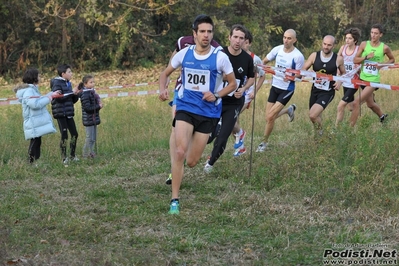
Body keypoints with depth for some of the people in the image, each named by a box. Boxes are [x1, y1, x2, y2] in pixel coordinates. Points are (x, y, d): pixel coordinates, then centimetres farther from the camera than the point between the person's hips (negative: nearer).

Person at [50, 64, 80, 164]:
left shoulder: (68, 83, 14)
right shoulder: (57, 83, -8)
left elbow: (73, 100, 18)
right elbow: (59, 97, -20)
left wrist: (76, 94, -3)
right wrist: (71, 92, -17)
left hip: (69, 113, 7)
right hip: (60, 113, -7)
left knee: (74, 134, 6)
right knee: (64, 135, -7)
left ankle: (72, 155, 19)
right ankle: (64, 158, 0)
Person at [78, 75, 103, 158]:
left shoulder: (92, 92, 11)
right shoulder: (85, 94, -17)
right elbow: (87, 107, -22)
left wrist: (99, 104, 1)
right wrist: (98, 106, -16)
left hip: (94, 119, 9)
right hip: (88, 119, -9)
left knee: (94, 138, 14)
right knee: (90, 138, -3)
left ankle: (91, 153, 24)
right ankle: (86, 154, 7)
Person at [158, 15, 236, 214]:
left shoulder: (220, 57, -8)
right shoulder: (184, 54, -2)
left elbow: (233, 84, 3)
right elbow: (165, 73, 12)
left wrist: (216, 95, -15)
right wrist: (163, 90, -8)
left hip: (208, 112, 0)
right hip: (185, 108, 0)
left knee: (191, 162, 3)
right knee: (180, 152, -20)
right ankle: (174, 200, -11)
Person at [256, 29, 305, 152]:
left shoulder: (298, 56, -18)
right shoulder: (277, 49, -4)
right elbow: (264, 61, 9)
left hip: (286, 90, -5)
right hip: (275, 86, 5)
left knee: (270, 117, -13)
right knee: (269, 118, 9)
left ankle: (264, 142, 8)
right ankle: (289, 110, 38)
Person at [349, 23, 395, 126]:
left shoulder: (384, 48, -6)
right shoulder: (364, 44, -1)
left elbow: (392, 60, 11)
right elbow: (355, 60, -2)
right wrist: (366, 57, -19)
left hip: (373, 80, -4)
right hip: (363, 78, 4)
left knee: (356, 103, -16)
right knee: (370, 104, 22)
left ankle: (351, 127, -9)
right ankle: (382, 116, 51)